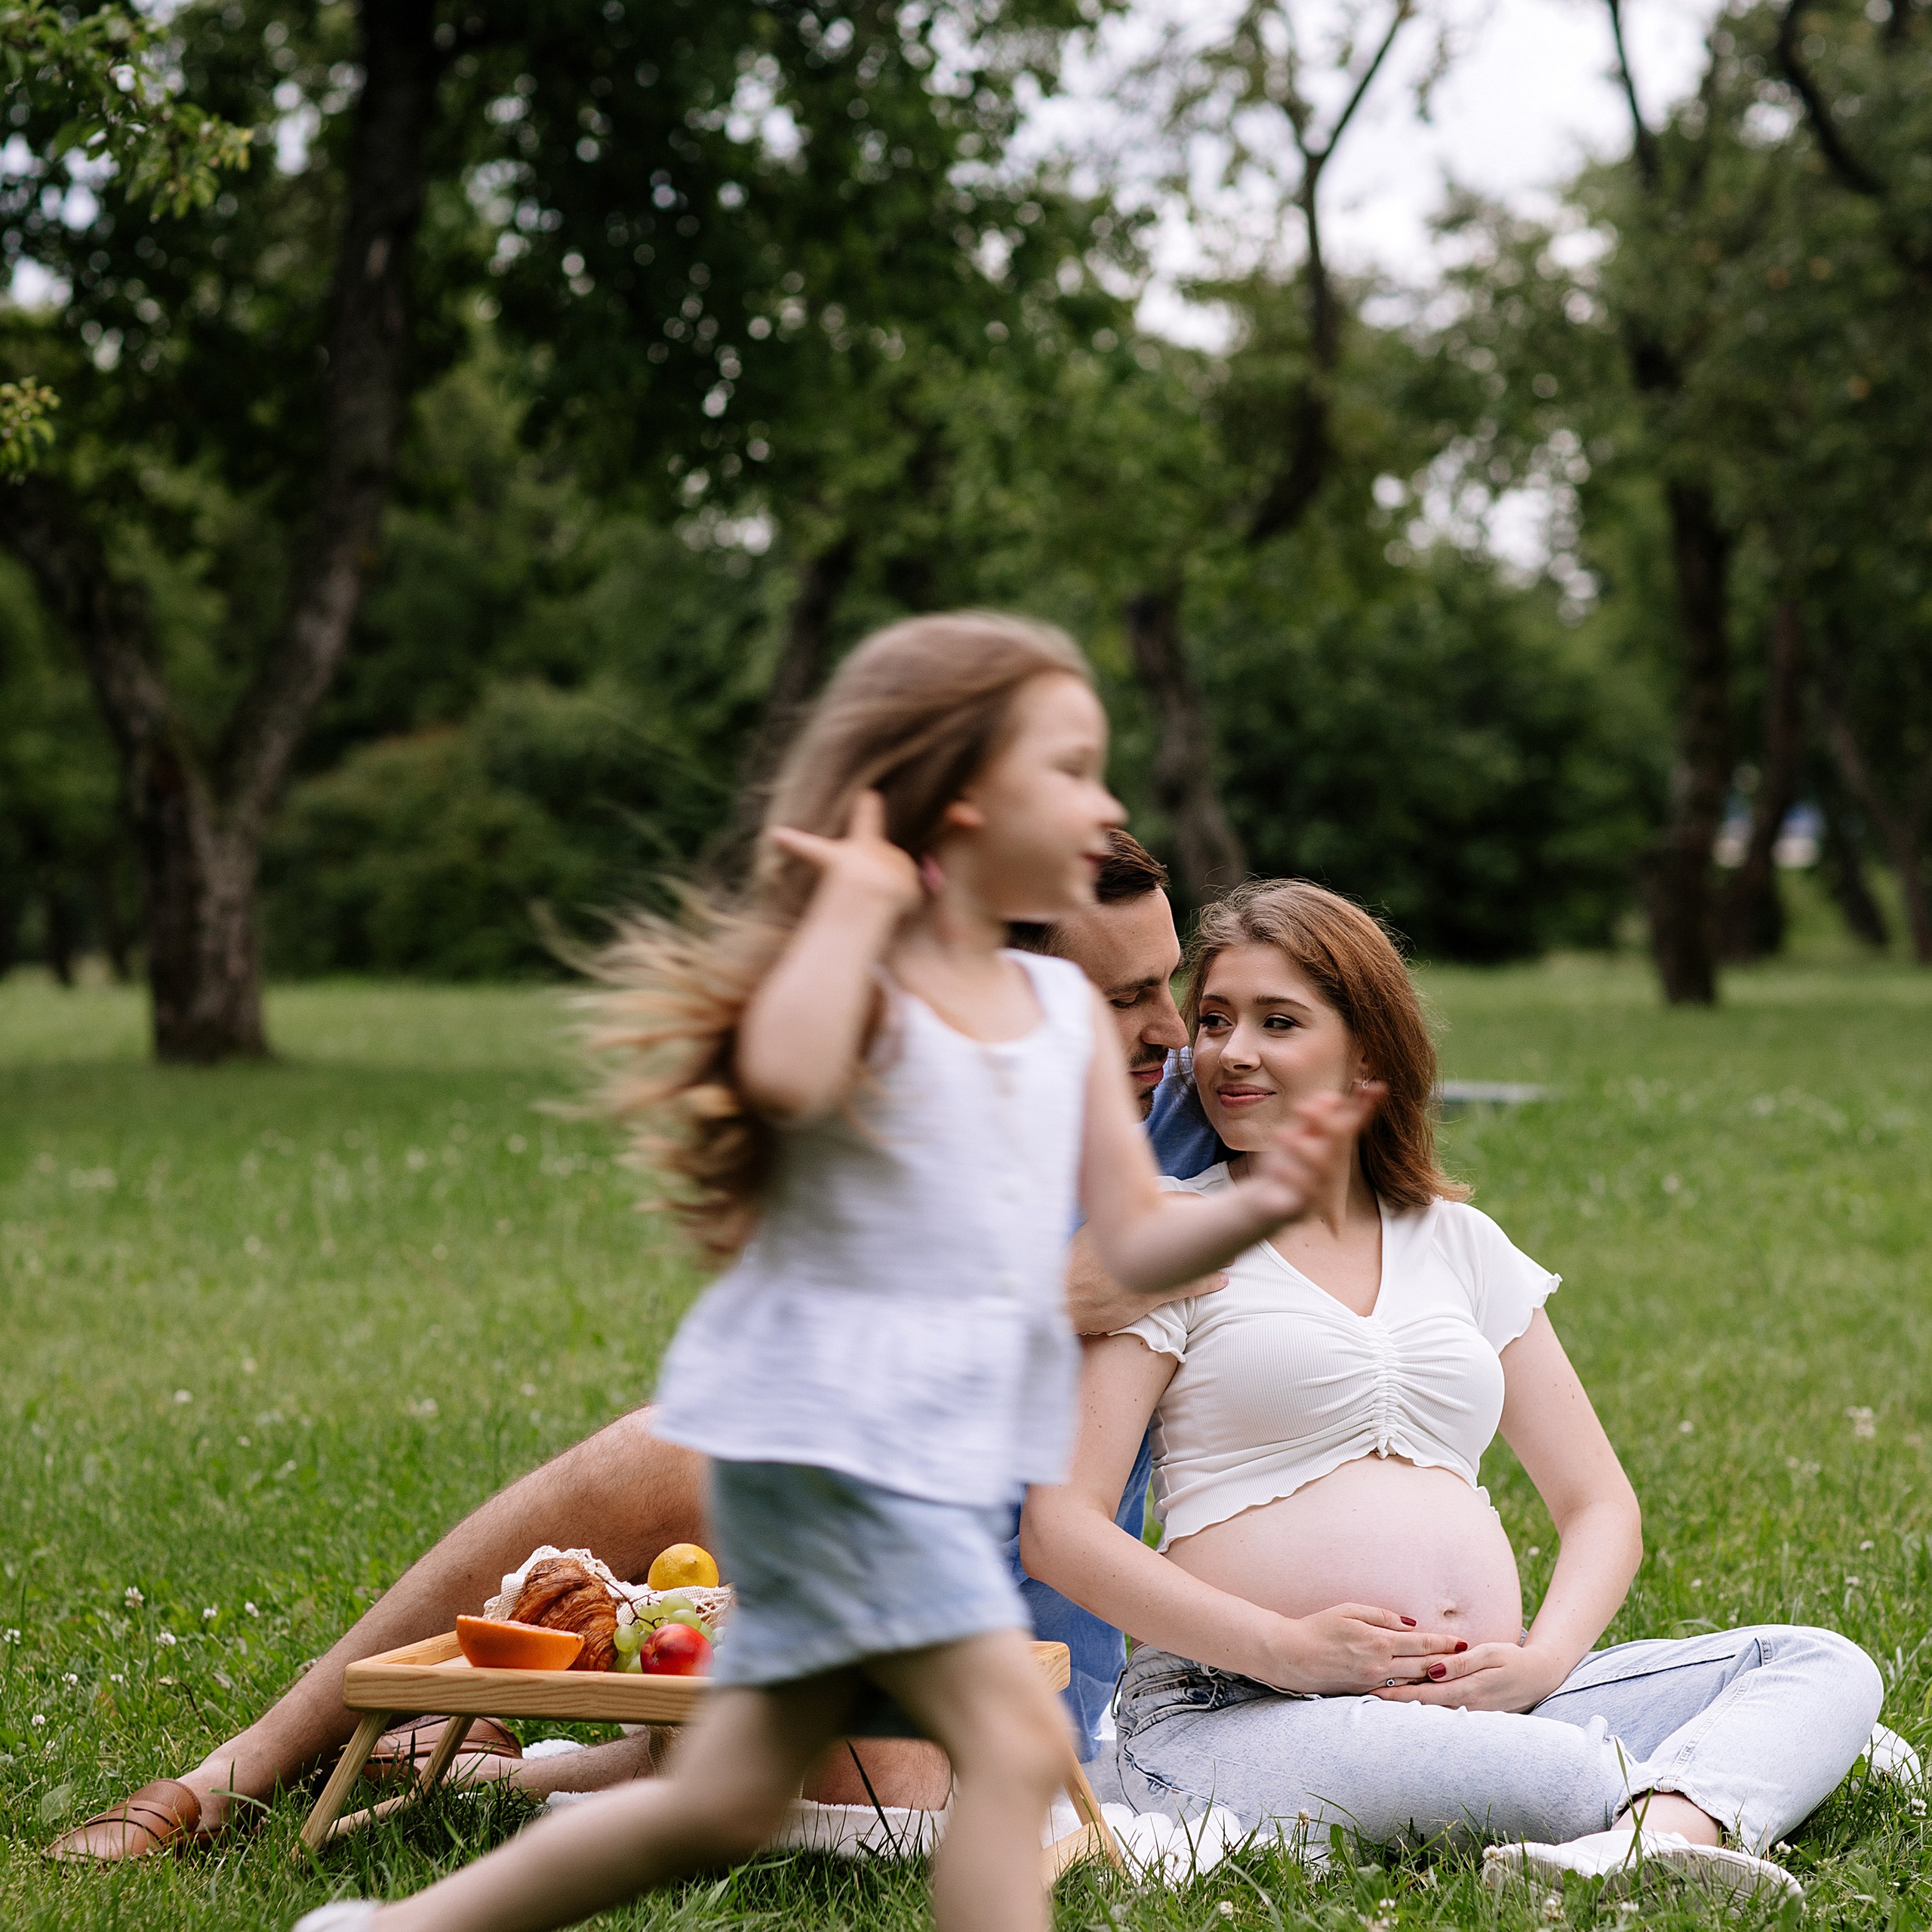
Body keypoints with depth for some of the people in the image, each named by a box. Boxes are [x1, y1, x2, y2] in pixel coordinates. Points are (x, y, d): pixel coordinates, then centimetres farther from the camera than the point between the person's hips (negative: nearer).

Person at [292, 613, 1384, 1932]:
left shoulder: (1068, 1009, 10)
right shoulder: (855, 978, -11)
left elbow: (1137, 1247, 7)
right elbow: (786, 1076, -37)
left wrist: (1262, 1204, -12)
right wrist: (857, 897, -24)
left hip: (960, 1454, 8)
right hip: (829, 1426, -8)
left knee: (729, 1801, 14)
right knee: (1017, 1736, -18)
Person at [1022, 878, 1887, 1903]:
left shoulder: (1458, 1242, 19)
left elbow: (1600, 1504, 19)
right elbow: (1060, 1528, -4)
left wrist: (1542, 1661, -3)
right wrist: (1281, 1648, -16)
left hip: (1481, 1701, 6)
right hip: (1234, 1719, -6)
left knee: (1825, 1664, -17)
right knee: (1553, 1778, -39)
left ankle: (1656, 1836, -43)